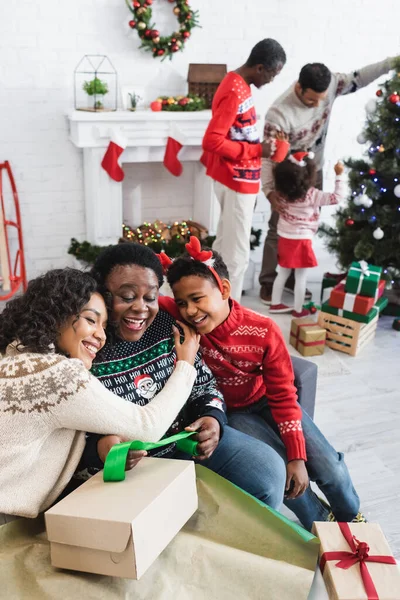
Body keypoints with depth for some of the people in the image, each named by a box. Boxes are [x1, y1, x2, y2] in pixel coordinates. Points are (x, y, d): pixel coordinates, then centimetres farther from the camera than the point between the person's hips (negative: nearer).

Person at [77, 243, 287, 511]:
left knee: (268, 469, -2)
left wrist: (213, 418, -13)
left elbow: (203, 383, 8)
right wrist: (98, 450, -34)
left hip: (187, 441, 5)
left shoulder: (167, 325, -3)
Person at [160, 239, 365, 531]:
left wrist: (297, 455, -16)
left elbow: (283, 395, -17)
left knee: (330, 468, -2)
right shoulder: (181, 321, -25)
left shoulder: (264, 331, -26)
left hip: (266, 400, 1)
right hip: (228, 411, 0)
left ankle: (351, 517, 33)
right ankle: (322, 521, 13)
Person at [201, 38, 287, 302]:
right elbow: (212, 141, -27)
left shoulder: (238, 84, 10)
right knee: (237, 254, -2)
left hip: (233, 178, 10)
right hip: (237, 181, -10)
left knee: (225, 245, 19)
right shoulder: (235, 94, -21)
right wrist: (256, 150, -21)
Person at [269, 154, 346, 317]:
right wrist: (339, 175, -8)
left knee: (282, 274, 18)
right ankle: (298, 310, 14)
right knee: (301, 277, 6)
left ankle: (275, 304, 27)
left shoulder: (283, 191, -3)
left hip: (284, 239, 6)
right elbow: (338, 197, -15)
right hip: (301, 241, -6)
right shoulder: (312, 195, -17)